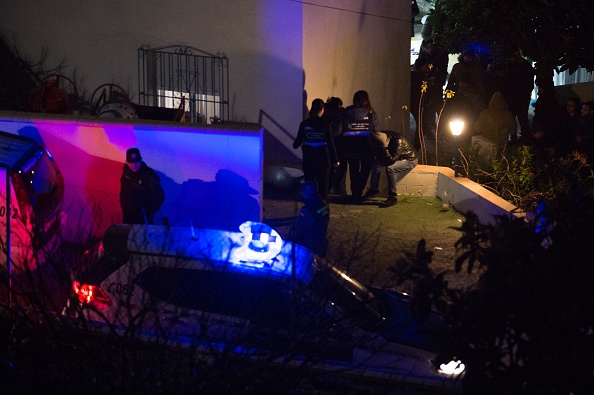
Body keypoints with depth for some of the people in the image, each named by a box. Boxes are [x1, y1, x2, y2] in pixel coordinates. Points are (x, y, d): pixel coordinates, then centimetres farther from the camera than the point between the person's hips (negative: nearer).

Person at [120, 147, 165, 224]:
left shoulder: (150, 175, -24)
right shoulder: (126, 170, -8)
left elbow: (159, 197, -18)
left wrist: (150, 213, -18)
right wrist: (123, 205, 10)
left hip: (143, 216, -5)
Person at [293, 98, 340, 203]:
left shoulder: (304, 124, -5)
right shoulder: (324, 124, -9)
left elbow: (299, 139, 4)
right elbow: (330, 143, -8)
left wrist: (295, 145, 28)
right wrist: (335, 160, -1)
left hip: (308, 158, 2)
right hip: (322, 158, -2)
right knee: (323, 184, 7)